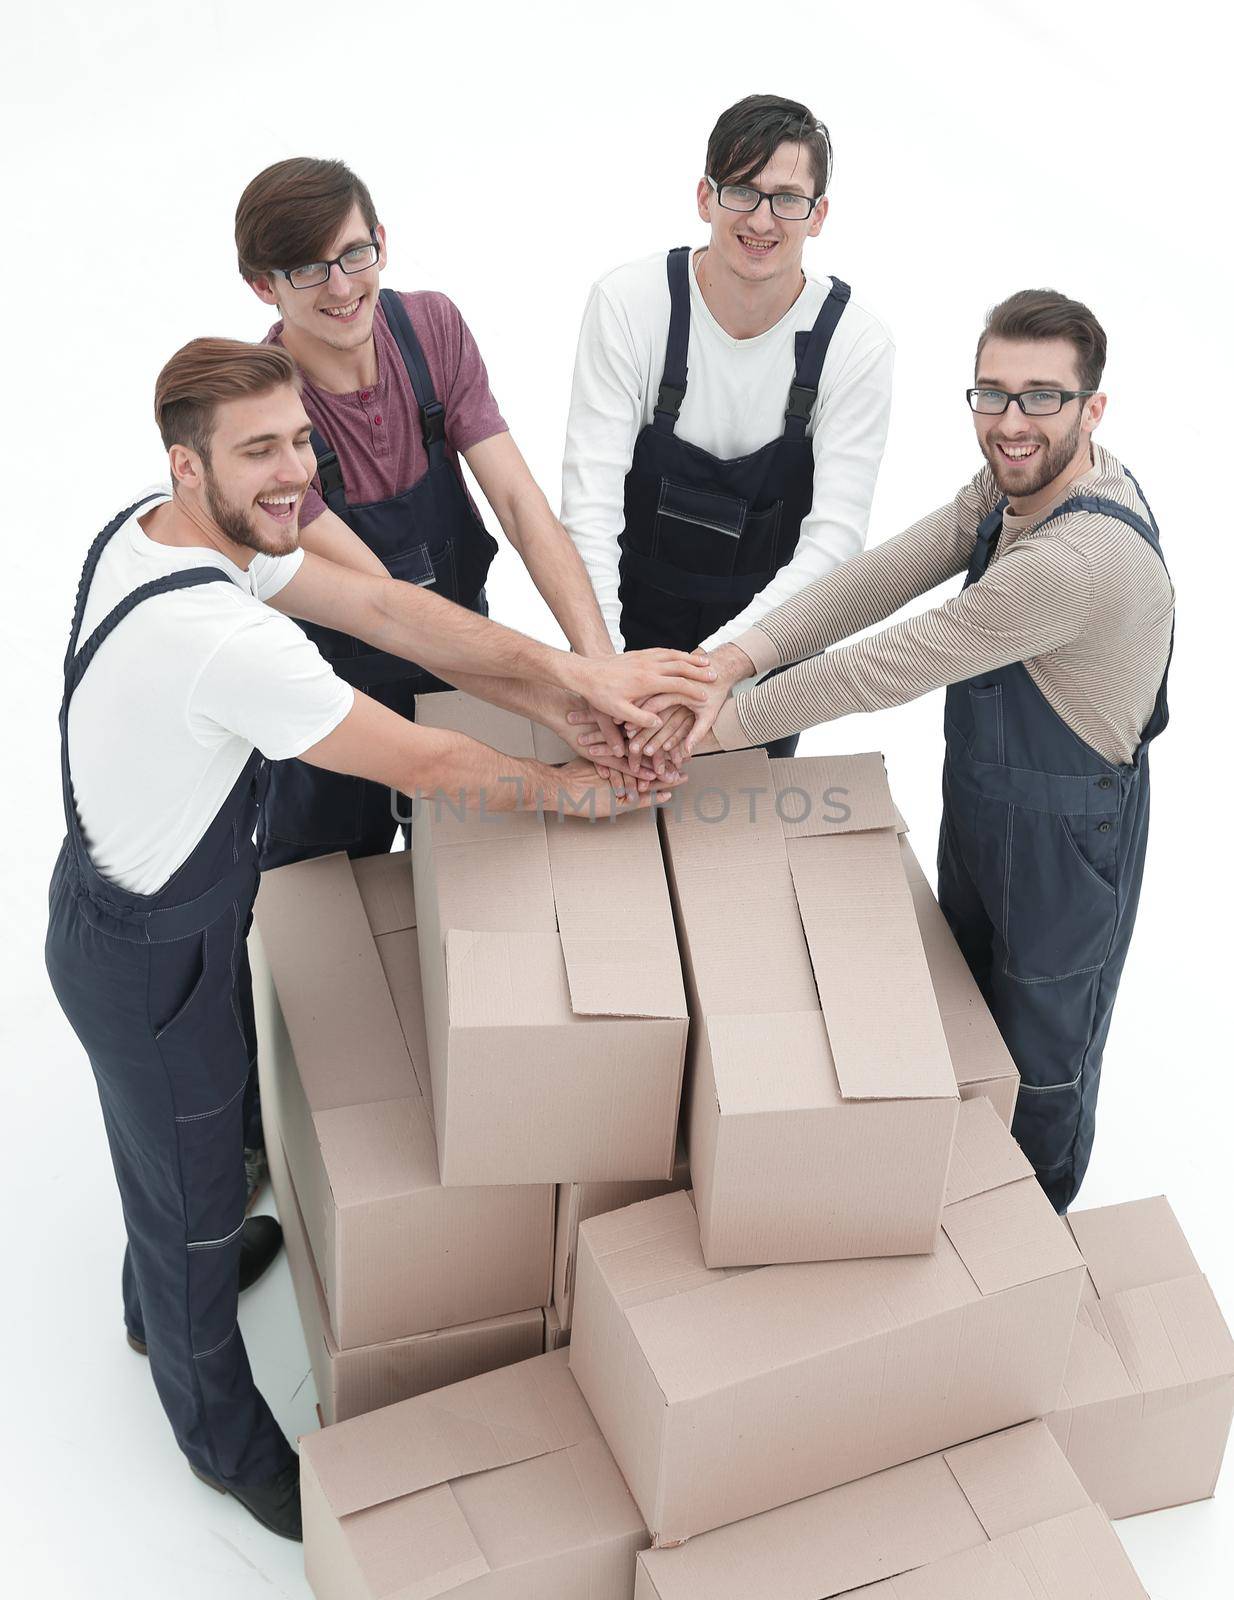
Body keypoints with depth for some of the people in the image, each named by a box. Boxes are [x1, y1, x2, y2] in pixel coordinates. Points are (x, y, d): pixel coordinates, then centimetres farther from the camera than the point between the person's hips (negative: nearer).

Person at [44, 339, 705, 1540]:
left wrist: (566, 672, -17)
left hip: (112, 891, 9)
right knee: (193, 1188, 14)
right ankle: (227, 1441, 40)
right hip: (152, 963, -9)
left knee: (176, 1142, 33)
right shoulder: (219, 639, -39)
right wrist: (572, 790, -12)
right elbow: (425, 765, -29)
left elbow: (379, 607, -10)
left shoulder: (161, 527, -9)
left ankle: (160, 1293, 63)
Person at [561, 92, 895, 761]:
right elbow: (590, 494, -24)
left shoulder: (856, 346, -17)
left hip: (768, 635, 0)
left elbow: (834, 537, -23)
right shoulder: (627, 303, -18)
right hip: (631, 617, 0)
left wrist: (720, 659, -37)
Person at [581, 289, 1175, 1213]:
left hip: (1064, 840, -8)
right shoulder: (1017, 483, -8)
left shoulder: (1080, 559, -38)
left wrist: (725, 727, -24)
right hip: (984, 805, 9)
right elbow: (886, 575, -16)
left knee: (1040, 1065, 16)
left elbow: (886, 670, -33)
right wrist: (736, 659, -29)